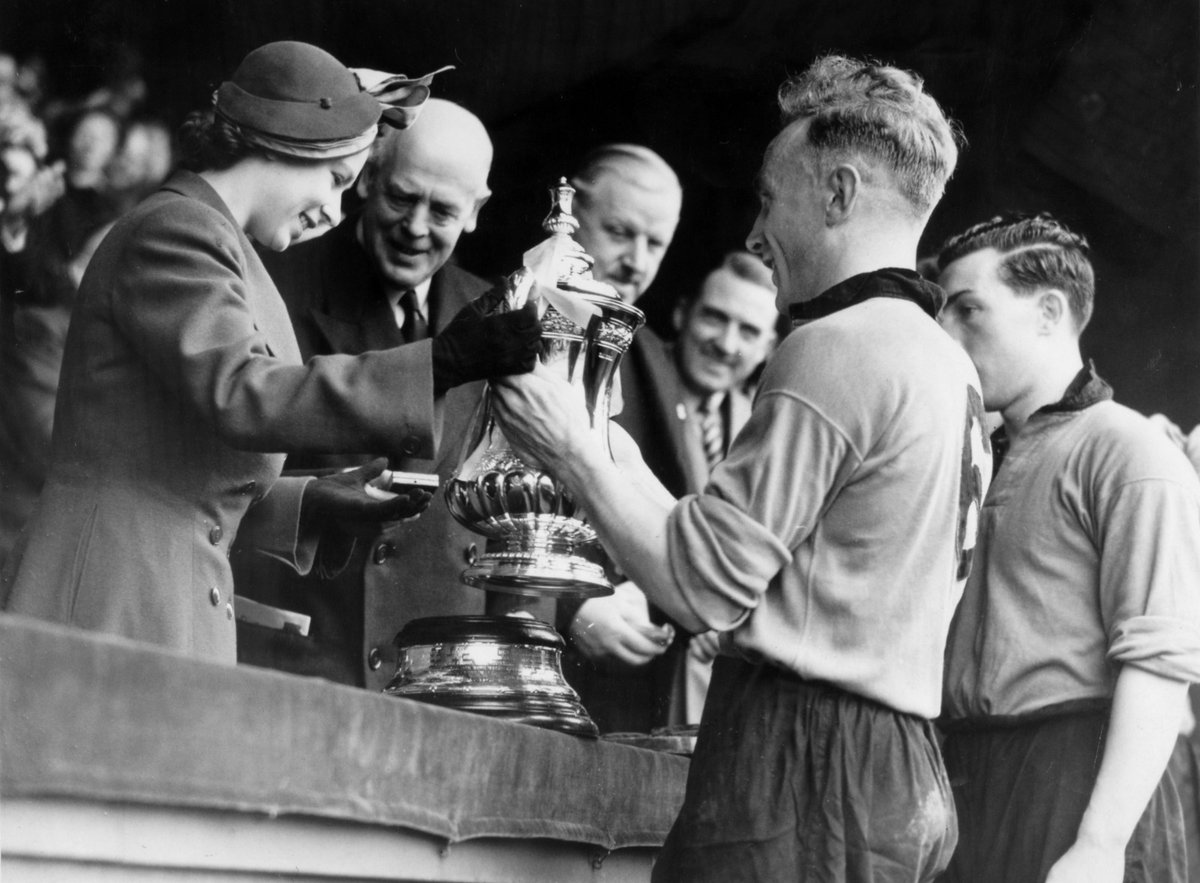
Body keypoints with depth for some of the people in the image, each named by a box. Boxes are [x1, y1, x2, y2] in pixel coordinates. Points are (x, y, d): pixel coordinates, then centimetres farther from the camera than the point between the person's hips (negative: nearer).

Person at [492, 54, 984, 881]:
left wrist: (576, 454, 0)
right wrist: (625, 471, 17)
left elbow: (706, 586, -12)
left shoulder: (836, 352, -11)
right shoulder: (948, 365, 16)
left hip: (799, 759, -9)